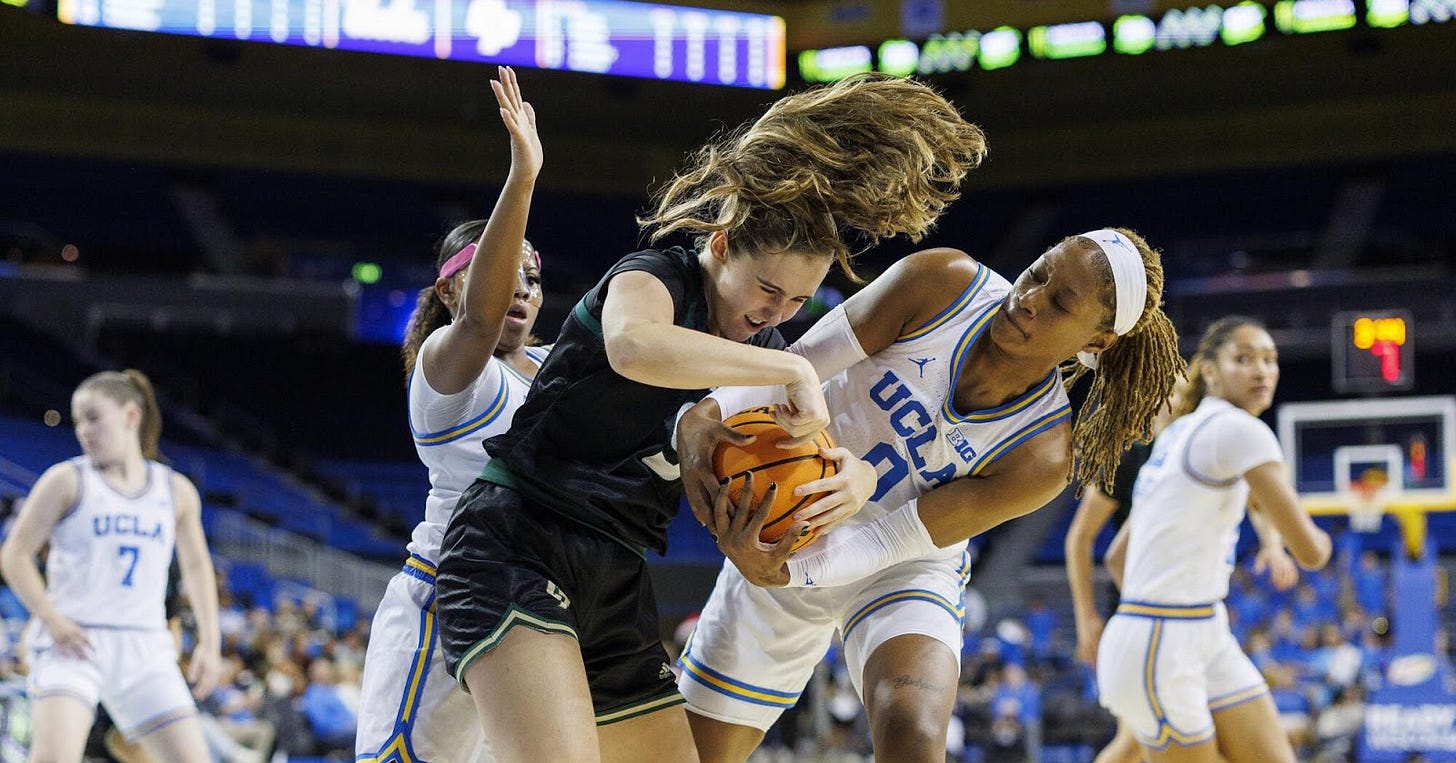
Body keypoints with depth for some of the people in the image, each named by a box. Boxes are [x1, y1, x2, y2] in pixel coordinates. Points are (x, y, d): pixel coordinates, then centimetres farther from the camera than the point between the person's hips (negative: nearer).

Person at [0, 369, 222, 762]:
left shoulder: (176, 491, 11)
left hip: (145, 648, 3)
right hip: (72, 642, -3)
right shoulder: (66, 481, 1)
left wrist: (209, 641, 15)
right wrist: (52, 619, -13)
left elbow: (196, 565, 23)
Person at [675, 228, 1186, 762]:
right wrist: (705, 415, -37)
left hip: (905, 572, -3)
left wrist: (780, 573, -41)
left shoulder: (1043, 456, -24)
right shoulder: (942, 285, -20)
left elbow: (888, 542, -25)